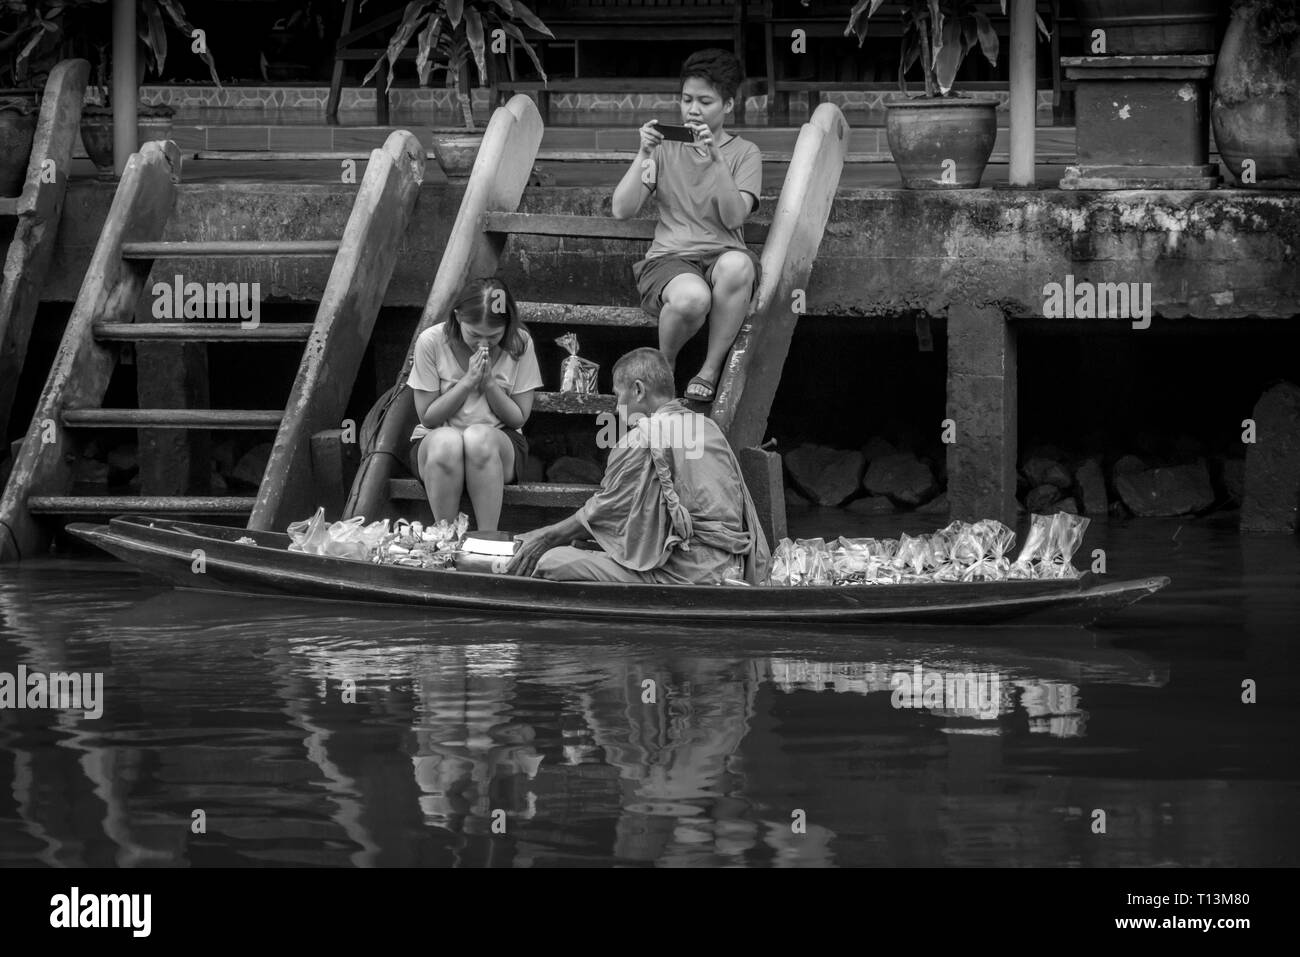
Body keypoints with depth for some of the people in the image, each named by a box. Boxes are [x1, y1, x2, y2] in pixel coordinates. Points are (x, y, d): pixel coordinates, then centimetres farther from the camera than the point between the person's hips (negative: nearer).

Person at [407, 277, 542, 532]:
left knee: (478, 437, -37)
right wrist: (467, 381, -18)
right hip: (434, 444, 0)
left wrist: (489, 382, -18)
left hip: (500, 445, 0)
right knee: (446, 442, -38)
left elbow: (518, 418, -2)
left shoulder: (520, 344, -7)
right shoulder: (431, 342, -10)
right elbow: (428, 416, -7)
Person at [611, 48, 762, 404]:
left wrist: (716, 160, -18)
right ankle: (663, 366, -5)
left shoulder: (744, 153, 10)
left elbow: (733, 217, -7)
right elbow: (622, 210, 3)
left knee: (736, 265, -40)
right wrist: (644, 156, -8)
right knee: (691, 297, -39)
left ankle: (711, 370, -21)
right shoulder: (665, 148, 14)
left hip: (722, 256, 0)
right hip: (669, 257, 0)